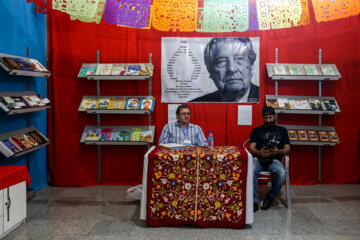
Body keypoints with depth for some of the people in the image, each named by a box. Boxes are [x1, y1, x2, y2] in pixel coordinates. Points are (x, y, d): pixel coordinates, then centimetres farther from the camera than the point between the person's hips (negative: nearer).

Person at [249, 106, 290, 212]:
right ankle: (254, 202, -27)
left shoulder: (282, 130, 21)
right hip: (258, 158, 0)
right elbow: (252, 148, 8)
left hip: (274, 160, 0)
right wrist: (259, 153, -18)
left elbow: (287, 149, 11)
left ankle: (270, 197, -8)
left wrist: (278, 151, -14)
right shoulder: (256, 130, 21)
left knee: (281, 173, -35)